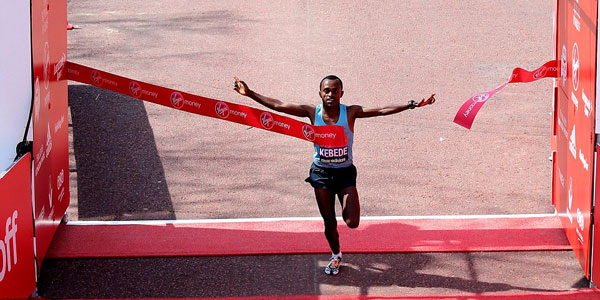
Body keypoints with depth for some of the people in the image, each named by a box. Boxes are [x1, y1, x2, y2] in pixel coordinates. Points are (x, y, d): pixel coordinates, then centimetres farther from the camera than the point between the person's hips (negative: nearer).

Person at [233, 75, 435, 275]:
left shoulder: (350, 113, -12)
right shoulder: (313, 112, -10)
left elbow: (382, 111, -19)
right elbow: (278, 106, -11)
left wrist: (412, 105, -27)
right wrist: (250, 93, -16)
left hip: (345, 173, -1)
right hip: (321, 173, 1)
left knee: (352, 222, -12)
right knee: (329, 222, 11)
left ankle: (347, 208, 24)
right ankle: (336, 256, 38)